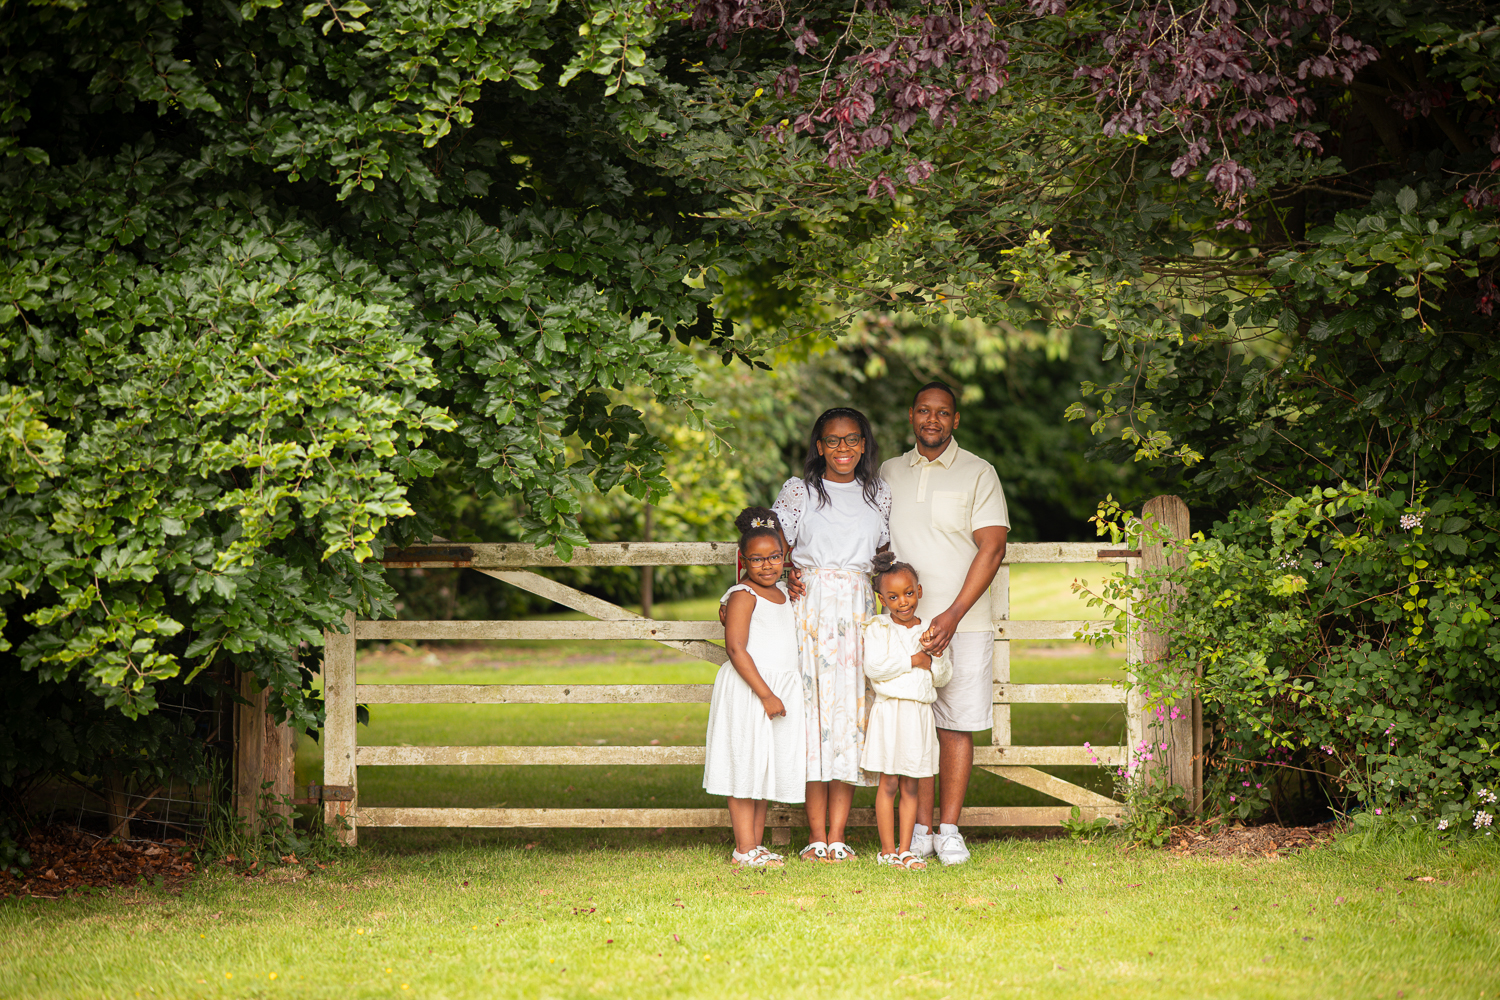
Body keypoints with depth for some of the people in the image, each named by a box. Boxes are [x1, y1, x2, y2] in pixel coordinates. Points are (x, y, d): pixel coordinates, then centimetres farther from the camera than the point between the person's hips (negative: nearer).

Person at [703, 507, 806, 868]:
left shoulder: (782, 592, 14)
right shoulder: (743, 596, -10)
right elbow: (736, 649, -19)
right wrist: (765, 694, -22)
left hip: (780, 689, 8)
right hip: (747, 689, -8)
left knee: (768, 768, 10)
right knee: (746, 767, -6)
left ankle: (756, 844, 15)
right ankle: (744, 849, -6)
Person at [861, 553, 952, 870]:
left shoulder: (929, 631, 10)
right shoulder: (878, 628, -2)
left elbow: (942, 678, 10)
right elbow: (874, 668, -16)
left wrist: (937, 655, -9)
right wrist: (914, 661, -10)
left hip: (920, 713, 4)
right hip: (889, 711, -4)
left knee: (910, 786, 6)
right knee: (888, 784, -2)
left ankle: (905, 849, 9)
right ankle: (887, 850, 2)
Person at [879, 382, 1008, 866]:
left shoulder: (978, 473, 1)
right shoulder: (889, 473, 13)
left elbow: (991, 548, -6)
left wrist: (952, 616, -14)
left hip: (962, 622, -3)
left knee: (957, 725, -2)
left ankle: (949, 830, 2)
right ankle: (920, 829, 6)